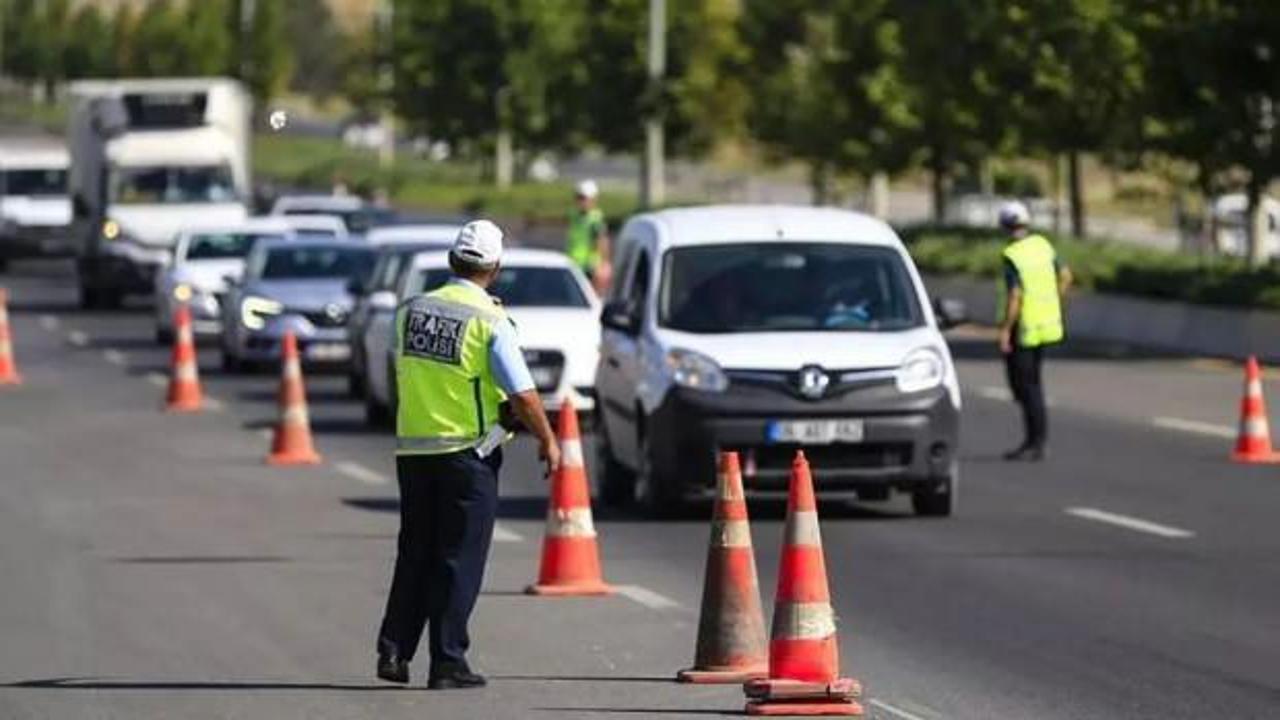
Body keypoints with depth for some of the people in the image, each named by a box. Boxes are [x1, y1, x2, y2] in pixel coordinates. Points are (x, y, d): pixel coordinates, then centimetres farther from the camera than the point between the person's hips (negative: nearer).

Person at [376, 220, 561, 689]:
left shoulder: (412, 311, 3)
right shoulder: (489, 322, -12)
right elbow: (523, 395, -12)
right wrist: (548, 441, 2)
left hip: (412, 449, 5)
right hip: (467, 452, -5)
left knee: (414, 555, 15)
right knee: (459, 559, 1)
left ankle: (394, 649, 10)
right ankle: (447, 663, 1)